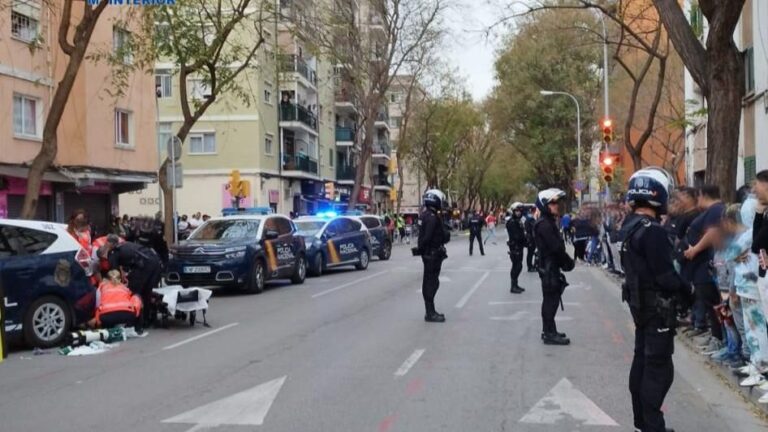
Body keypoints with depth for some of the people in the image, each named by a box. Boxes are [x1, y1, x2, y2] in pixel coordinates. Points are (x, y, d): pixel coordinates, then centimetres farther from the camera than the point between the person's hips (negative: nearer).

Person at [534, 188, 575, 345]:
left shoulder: (548, 222, 15)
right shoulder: (544, 224, -18)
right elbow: (556, 247, -23)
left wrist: (565, 261, 4)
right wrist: (569, 262, -11)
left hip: (550, 266, 10)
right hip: (549, 267, -10)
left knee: (550, 299, 16)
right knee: (551, 299, -6)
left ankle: (548, 330, 24)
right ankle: (550, 334, -2)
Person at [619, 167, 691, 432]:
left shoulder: (630, 226, 7)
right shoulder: (652, 230, -23)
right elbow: (665, 275, -23)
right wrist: (686, 292, -5)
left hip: (639, 301, 10)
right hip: (657, 306, -10)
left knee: (642, 359, 16)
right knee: (659, 367, -4)